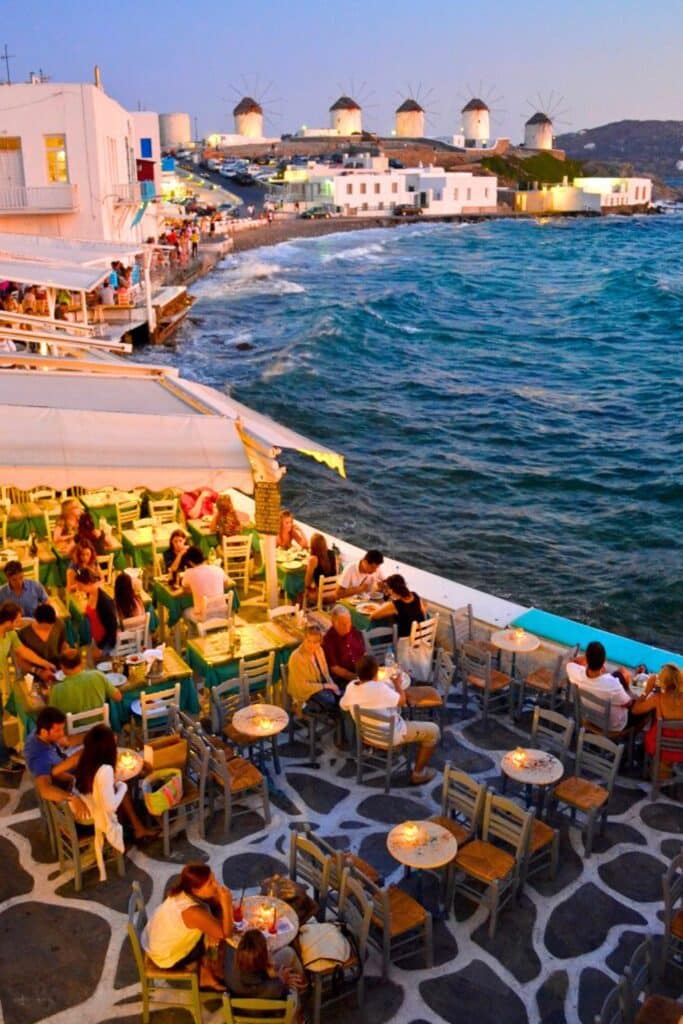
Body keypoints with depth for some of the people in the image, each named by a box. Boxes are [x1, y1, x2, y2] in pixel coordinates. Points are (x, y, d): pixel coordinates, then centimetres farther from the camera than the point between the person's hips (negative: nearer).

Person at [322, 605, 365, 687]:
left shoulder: (355, 632, 5)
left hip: (362, 673, 5)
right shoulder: (328, 640, -10)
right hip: (342, 679, -5)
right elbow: (334, 668, -8)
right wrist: (355, 677, -15)